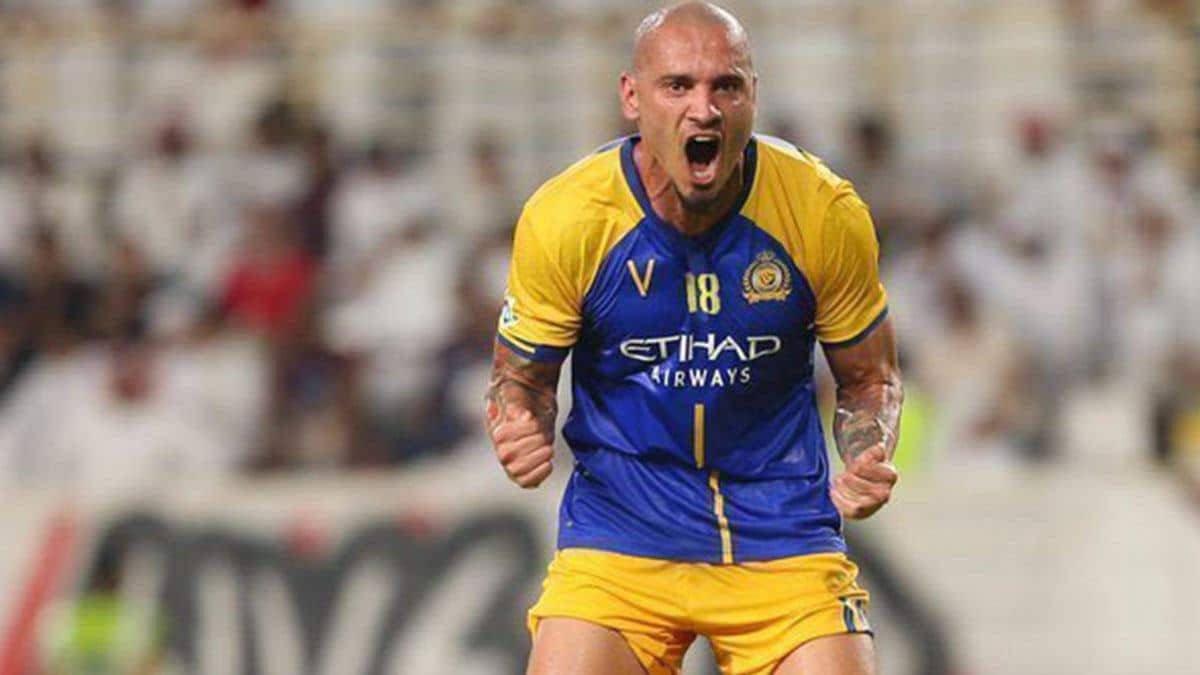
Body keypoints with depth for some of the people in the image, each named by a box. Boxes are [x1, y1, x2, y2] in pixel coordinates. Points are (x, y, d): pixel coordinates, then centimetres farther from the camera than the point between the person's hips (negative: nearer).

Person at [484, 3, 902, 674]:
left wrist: (865, 465, -14)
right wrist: (522, 434, -19)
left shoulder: (826, 211, -9)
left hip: (783, 534, 1)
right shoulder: (562, 217, -11)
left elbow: (869, 376, 6)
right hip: (618, 535, 0)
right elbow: (521, 376, 4)